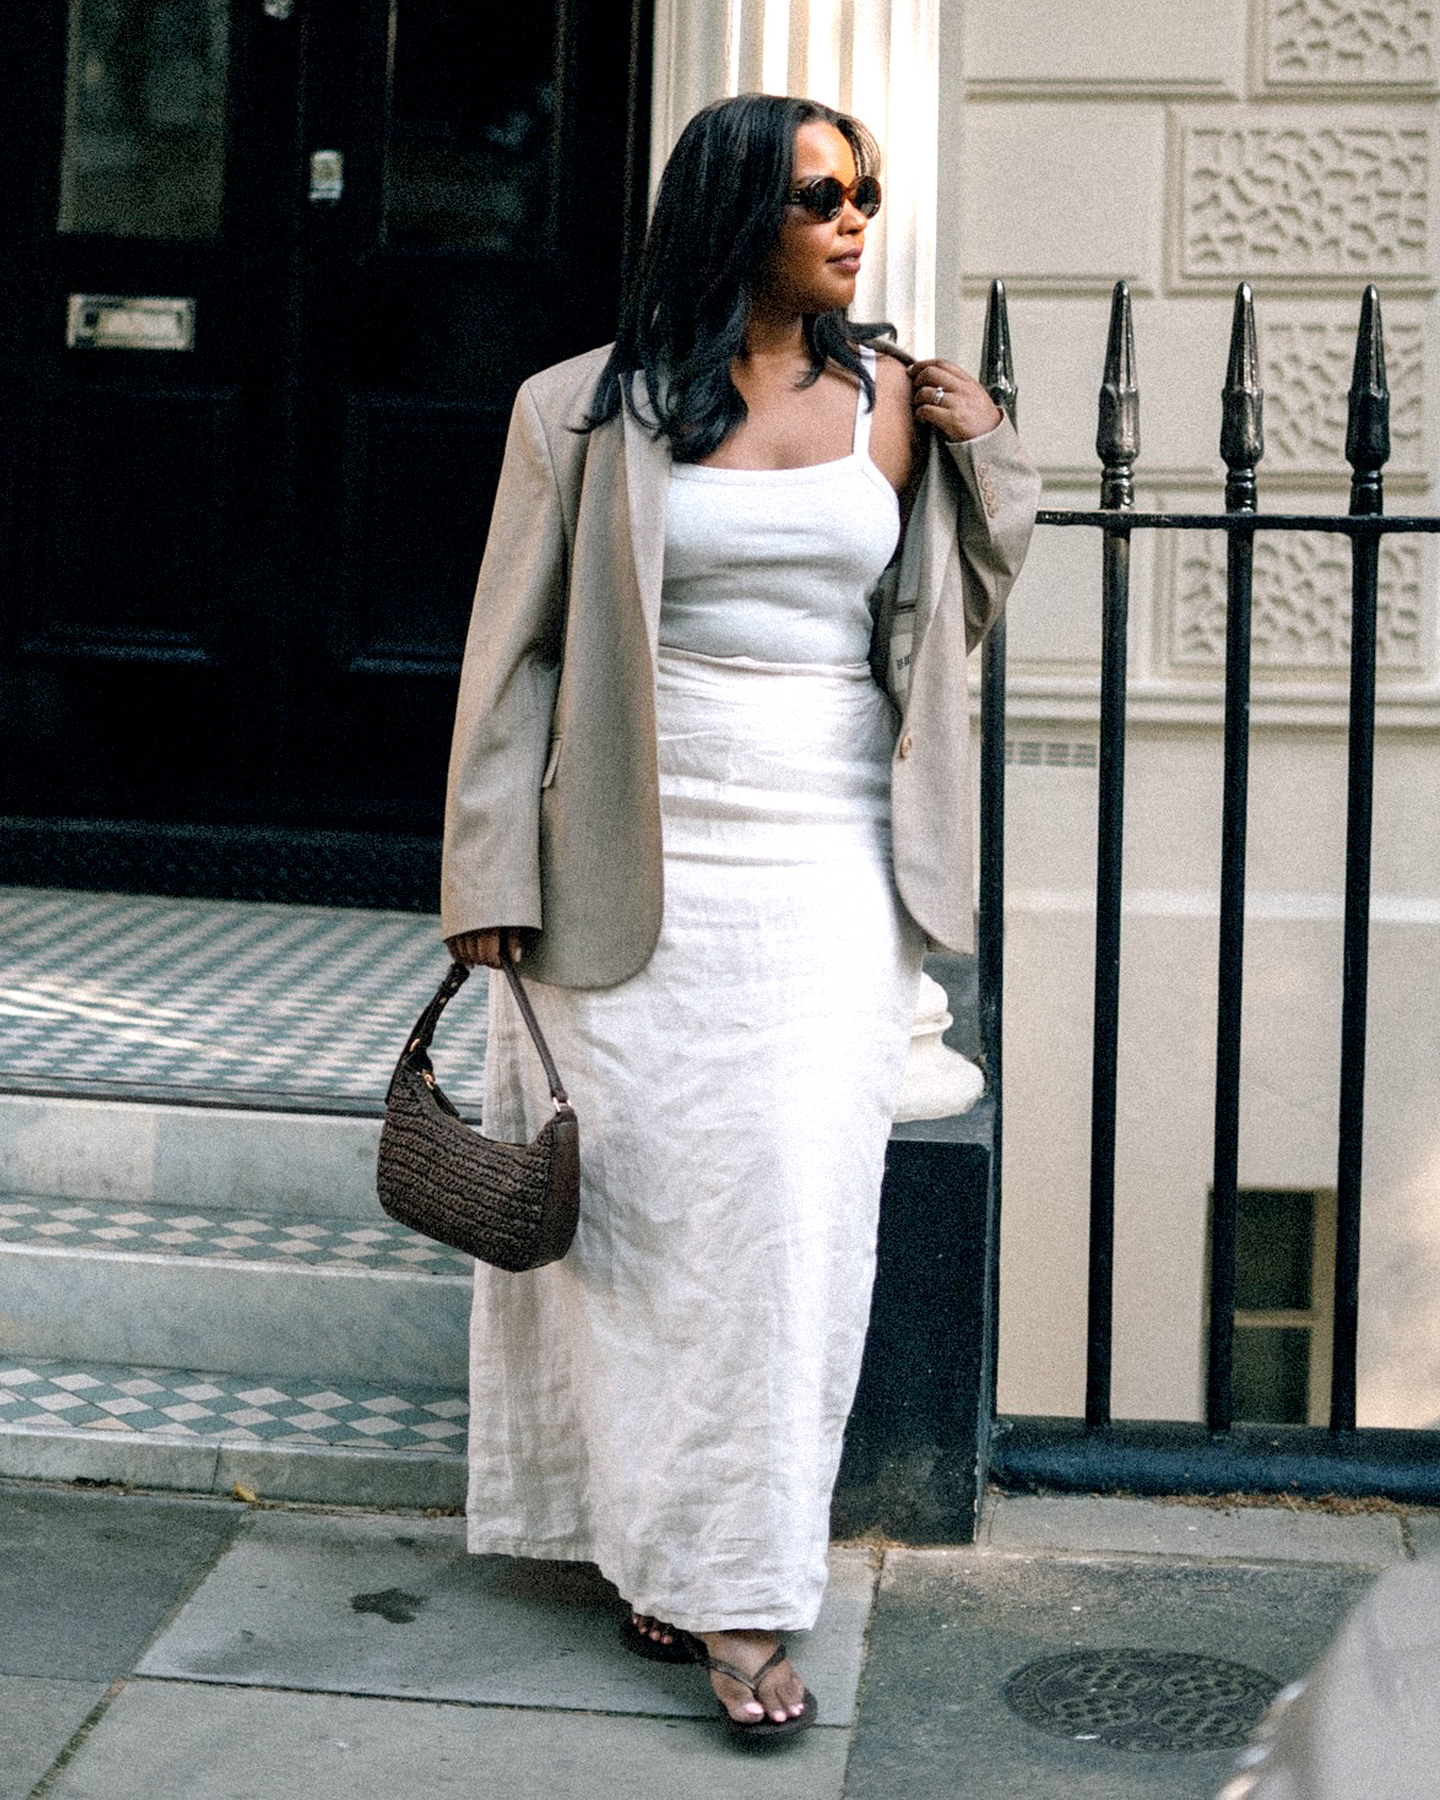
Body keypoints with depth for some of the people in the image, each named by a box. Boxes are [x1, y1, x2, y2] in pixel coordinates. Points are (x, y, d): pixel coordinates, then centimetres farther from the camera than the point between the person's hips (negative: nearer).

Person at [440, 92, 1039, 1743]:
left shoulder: (890, 399, 8)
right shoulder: (591, 412, 1)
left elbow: (951, 616, 18)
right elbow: (516, 648, 2)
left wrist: (983, 458, 1)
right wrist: (494, 884, -3)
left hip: (830, 865, 2)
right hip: (641, 872, -2)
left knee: (794, 1209, -3)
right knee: (644, 1204, 1)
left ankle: (741, 1596, 5)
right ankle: (651, 1543, 14)